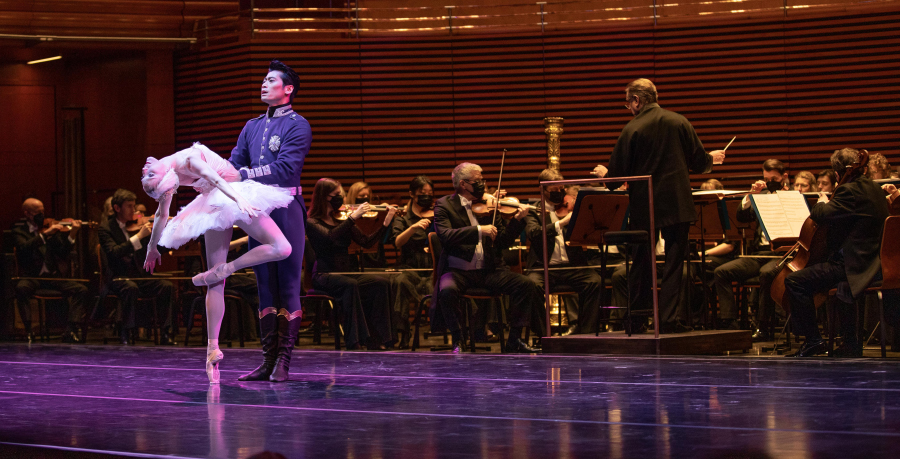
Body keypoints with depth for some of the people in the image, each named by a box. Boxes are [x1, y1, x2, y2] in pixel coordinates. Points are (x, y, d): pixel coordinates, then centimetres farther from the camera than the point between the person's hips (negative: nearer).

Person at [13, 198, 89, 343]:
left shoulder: (51, 229, 15)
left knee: (81, 289, -19)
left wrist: (72, 234, -11)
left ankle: (71, 330, -23)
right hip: (31, 277, -3)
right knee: (22, 288, -37)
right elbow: (24, 248, -16)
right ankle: (28, 330, -28)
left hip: (53, 276, 3)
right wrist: (44, 234, -23)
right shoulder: (19, 232, 7)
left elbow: (64, 253, 4)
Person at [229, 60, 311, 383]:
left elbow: (285, 168, -14)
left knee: (288, 284, -5)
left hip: (285, 209, -7)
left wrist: (245, 175, -16)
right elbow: (233, 164, 12)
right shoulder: (252, 127, 19)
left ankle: (284, 362, -4)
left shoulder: (297, 125, -2)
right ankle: (268, 360, 9)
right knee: (265, 284, 7)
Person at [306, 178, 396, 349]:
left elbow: (366, 242, 8)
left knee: (382, 283, -21)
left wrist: (386, 222, -3)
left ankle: (376, 340, -24)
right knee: (349, 284, -37)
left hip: (348, 272, 5)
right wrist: (353, 217, -26)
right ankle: (354, 341, -35)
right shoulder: (312, 222, -3)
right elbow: (330, 238, -24)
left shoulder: (341, 219, 14)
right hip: (325, 275, -5)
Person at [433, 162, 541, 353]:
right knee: (447, 291, -36)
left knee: (527, 286, -16)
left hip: (488, 270, 4)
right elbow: (445, 235, -17)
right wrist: (479, 230, -24)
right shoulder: (444, 205, 1)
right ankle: (457, 340, -15)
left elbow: (504, 241, 8)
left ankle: (514, 340, -4)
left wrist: (517, 219, -8)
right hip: (458, 270, -4)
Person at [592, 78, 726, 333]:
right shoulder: (679, 122, -2)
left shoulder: (632, 129, -8)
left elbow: (618, 174, -5)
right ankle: (667, 319, -2)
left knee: (641, 262, 11)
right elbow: (699, 162, 1)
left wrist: (604, 174, 17)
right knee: (674, 261, 4)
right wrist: (713, 158, 24)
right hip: (677, 204, 1)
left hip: (644, 207, 0)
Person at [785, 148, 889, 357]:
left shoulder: (850, 190, -16)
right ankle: (851, 344, 43)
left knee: (795, 281, -13)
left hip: (853, 265, -11)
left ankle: (813, 340, -8)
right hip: (872, 260, 11)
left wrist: (822, 203, -1)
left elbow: (823, 216, -23)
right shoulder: (873, 189, 14)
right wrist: (828, 204, 24)